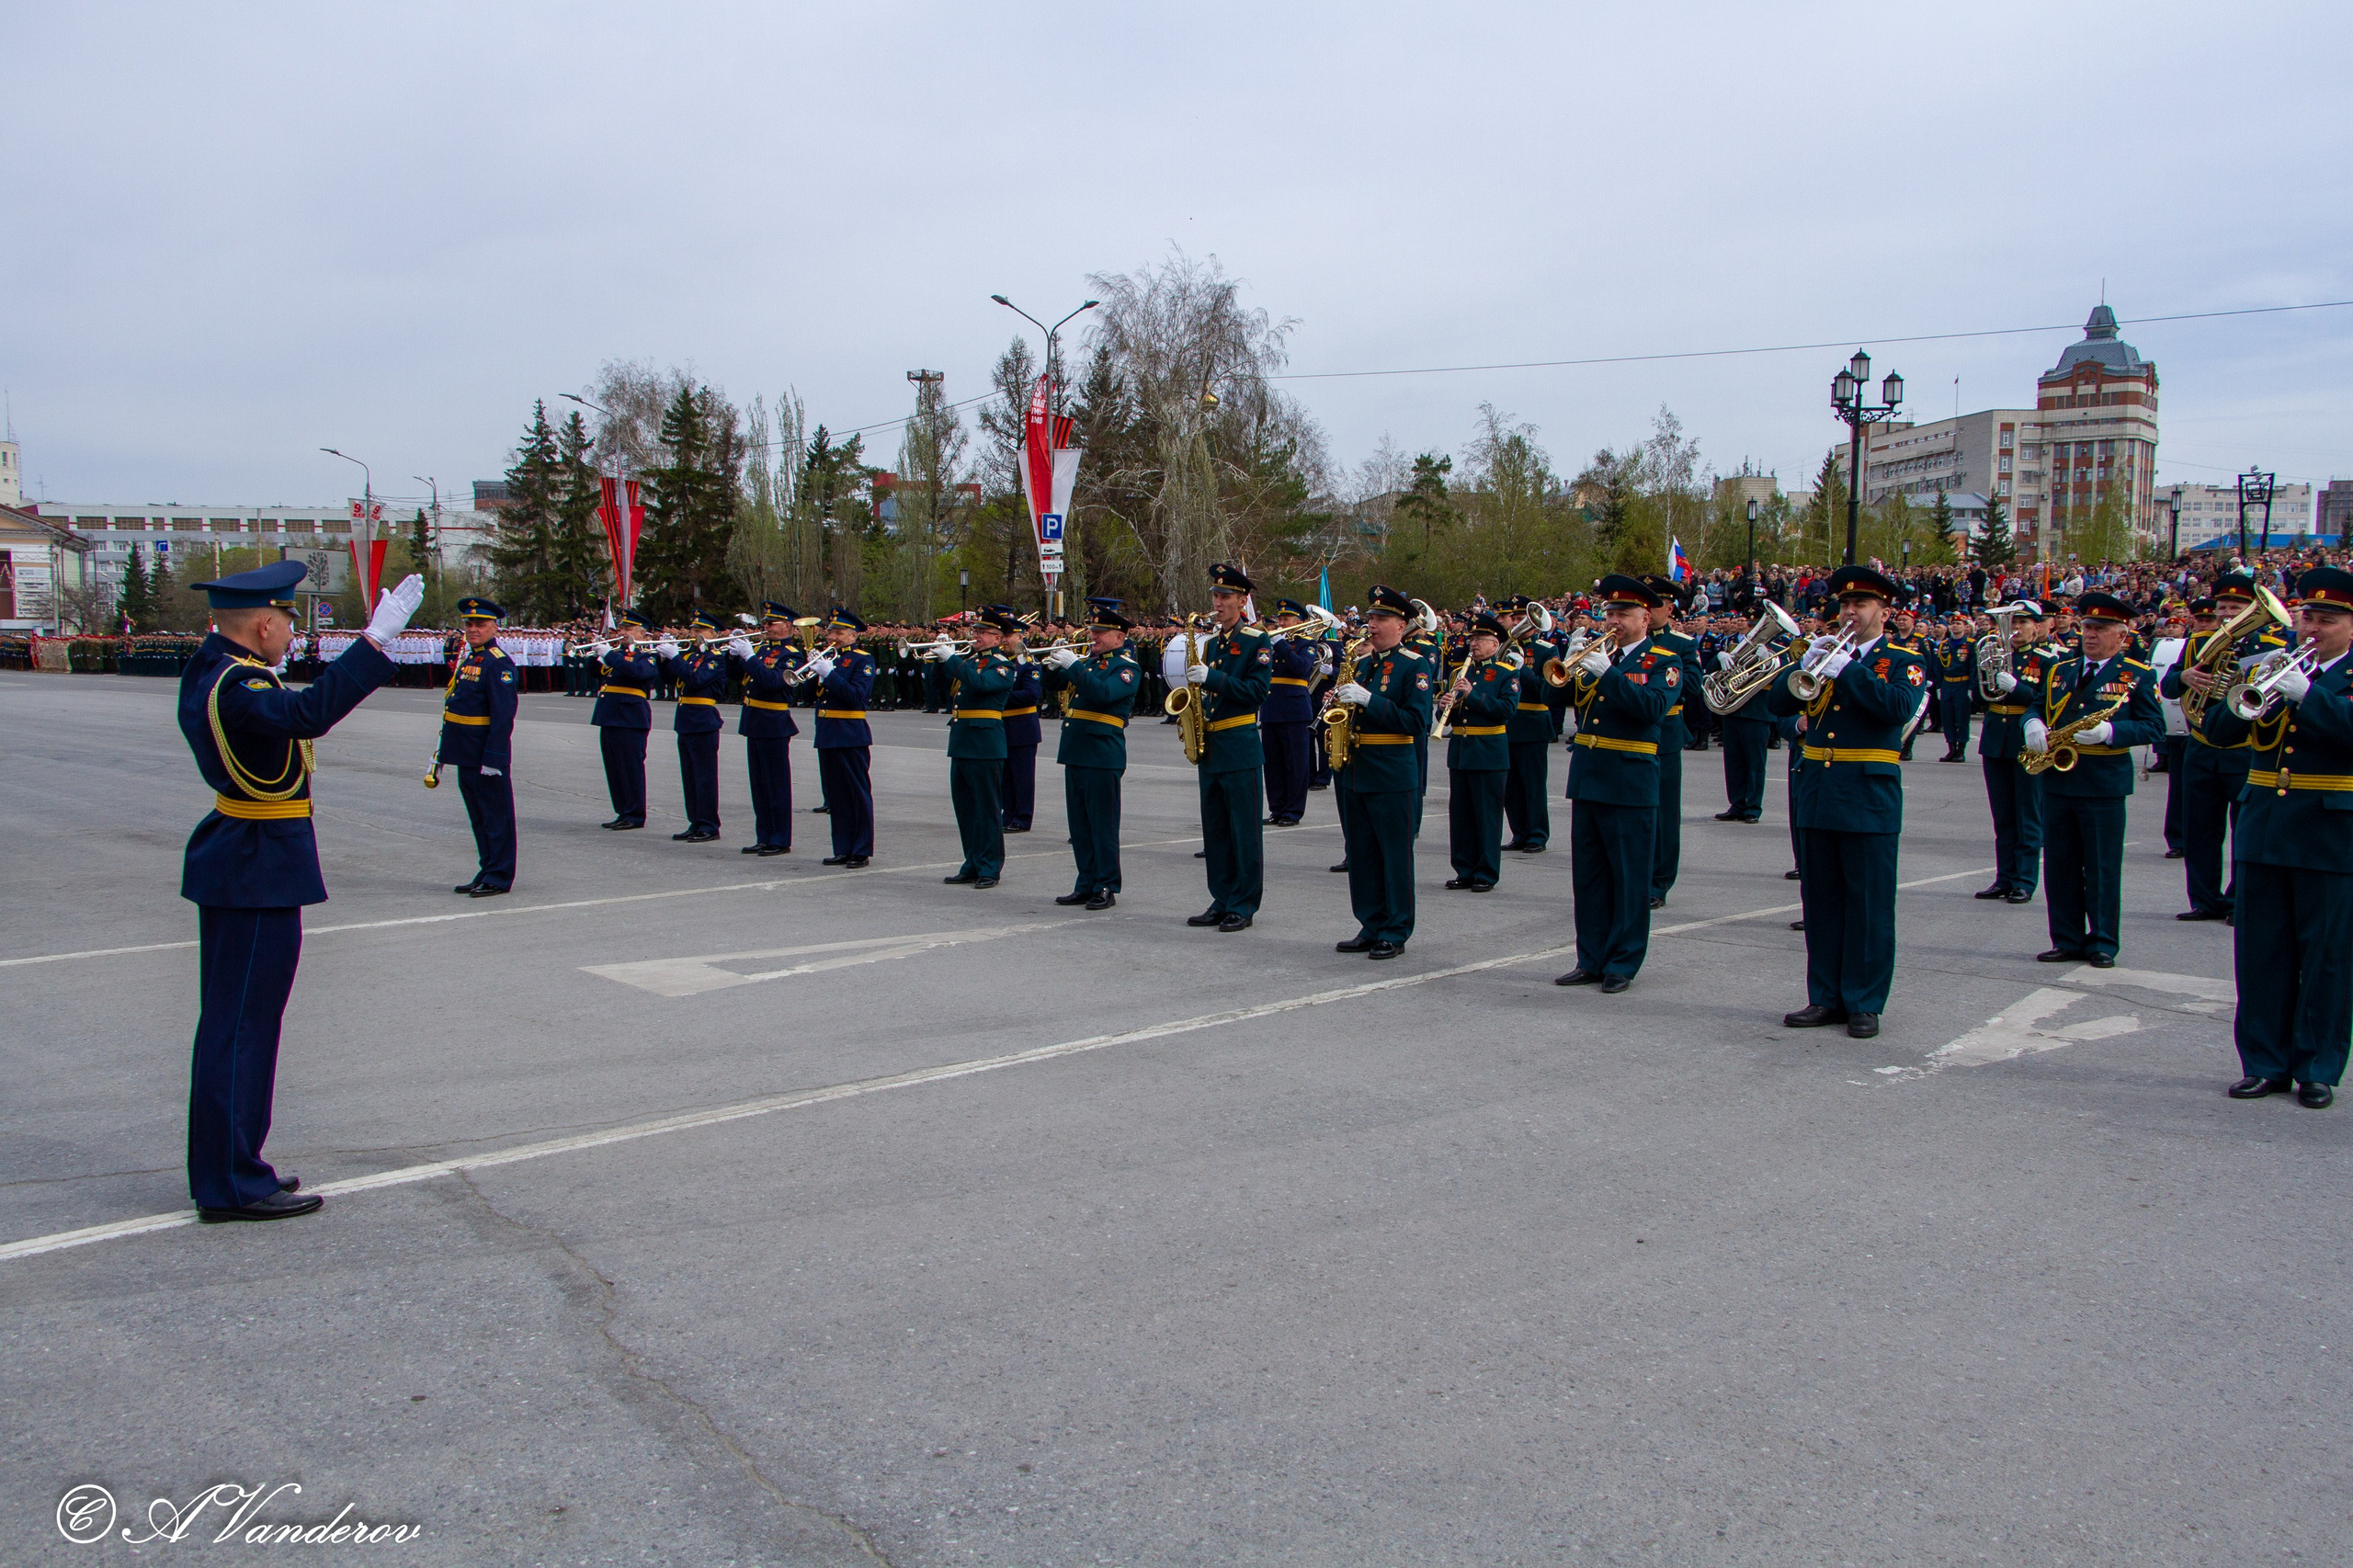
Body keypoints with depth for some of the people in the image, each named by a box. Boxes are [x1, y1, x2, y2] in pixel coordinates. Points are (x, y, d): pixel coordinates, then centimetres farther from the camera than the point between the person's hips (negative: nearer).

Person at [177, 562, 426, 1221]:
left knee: (232, 1020, 17)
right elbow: (308, 713, -41)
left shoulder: (208, 669, 8)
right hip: (259, 873, -11)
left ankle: (228, 1167, 28)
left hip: (236, 864, 11)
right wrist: (376, 639, -43)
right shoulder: (237, 687, -23)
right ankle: (232, 1185, 4)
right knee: (242, 1022, -4)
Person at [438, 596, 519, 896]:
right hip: (467, 754, 9)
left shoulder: (498, 663, -14)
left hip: (488, 754, -9)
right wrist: (444, 750, 18)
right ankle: (487, 872, 24)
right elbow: (456, 706, 19)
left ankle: (499, 877, 5)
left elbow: (503, 715, -20)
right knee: (478, 817, 15)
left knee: (495, 817, -1)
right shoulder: (467, 659, 15)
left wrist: (493, 757, -23)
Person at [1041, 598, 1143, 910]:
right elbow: (1053, 685, 18)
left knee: (1103, 825, -2)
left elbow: (1103, 693, -25)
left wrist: (1072, 665, -22)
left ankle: (1107, 888, 5)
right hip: (1075, 753, 8)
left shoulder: (1127, 666, -7)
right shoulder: (1089, 661, 17)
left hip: (1102, 756, -8)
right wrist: (1054, 666, -2)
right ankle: (1087, 884, 20)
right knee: (1079, 825, 12)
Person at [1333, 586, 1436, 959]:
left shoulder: (1415, 666, -6)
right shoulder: (1359, 662, 14)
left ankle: (1396, 932, 9)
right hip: (1353, 771, 7)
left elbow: (1417, 722, -16)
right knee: (1361, 854, 11)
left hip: (1392, 776, -7)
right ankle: (1371, 927, 20)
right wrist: (1337, 701, 0)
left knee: (1395, 855, 1)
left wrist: (1369, 700, -21)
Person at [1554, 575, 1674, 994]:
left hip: (1630, 782, -6)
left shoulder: (1664, 661, -3)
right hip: (1586, 777, 6)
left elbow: (1653, 707, -20)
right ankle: (1591, 960, 21)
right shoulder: (1599, 654, 14)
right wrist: (1574, 669, -8)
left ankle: (1623, 964, 11)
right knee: (1587, 876, 11)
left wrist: (1606, 672, -24)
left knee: (1629, 879, 2)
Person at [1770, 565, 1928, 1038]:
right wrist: (1804, 669, -11)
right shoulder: (1826, 654, 14)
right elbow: (1780, 702, 5)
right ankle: (1825, 998, 17)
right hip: (1817, 795, 5)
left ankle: (1865, 1004, 7)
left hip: (1869, 798, -5)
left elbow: (1899, 706, -18)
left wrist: (1847, 670, -20)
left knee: (1869, 906, 0)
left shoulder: (1903, 661, 1)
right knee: (1820, 902, 9)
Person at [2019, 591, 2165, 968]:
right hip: (2057, 780, 4)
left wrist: (2110, 731, -21)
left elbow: (2153, 725, -6)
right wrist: (2033, 723, -5)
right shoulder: (2058, 669, 13)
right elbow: (2036, 704, 18)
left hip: (2104, 784, -4)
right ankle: (2067, 940, 15)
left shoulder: (2137, 675, 0)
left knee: (2102, 868, 1)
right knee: (2059, 866, 7)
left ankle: (2103, 944, 10)